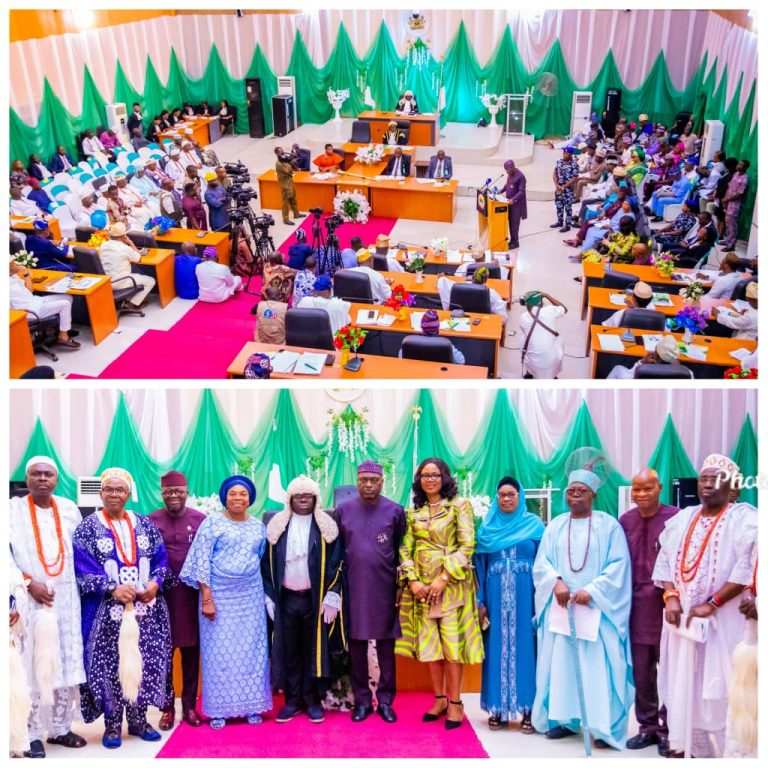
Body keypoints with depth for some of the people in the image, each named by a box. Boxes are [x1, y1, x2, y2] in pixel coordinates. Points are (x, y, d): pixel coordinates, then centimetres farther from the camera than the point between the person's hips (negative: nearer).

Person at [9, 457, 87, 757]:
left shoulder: (69, 509, 10)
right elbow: (5, 553, -8)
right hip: (29, 600, -3)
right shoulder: (12, 510, 0)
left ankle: (60, 727, 17)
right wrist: (28, 583, -16)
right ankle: (33, 734, 6)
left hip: (66, 600, 4)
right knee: (32, 666, -4)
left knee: (67, 664, 6)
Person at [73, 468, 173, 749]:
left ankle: (138, 719, 20)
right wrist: (112, 589, -20)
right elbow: (82, 570, -8)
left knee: (144, 664, 6)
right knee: (110, 666, 1)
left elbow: (161, 560, 8)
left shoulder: (145, 525, 9)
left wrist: (155, 582, -12)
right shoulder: (88, 528, 0)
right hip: (107, 612, -3)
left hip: (146, 610, 3)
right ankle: (112, 725, 15)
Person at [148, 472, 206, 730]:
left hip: (192, 594, 0)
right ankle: (167, 707, 19)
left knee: (191, 651, 8)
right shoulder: (150, 521, 0)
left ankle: (189, 706, 20)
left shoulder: (200, 520, 1)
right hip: (161, 594, 0)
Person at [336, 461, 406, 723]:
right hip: (353, 589, 1)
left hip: (385, 589, -1)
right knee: (357, 646, 8)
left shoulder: (395, 511, -2)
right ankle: (361, 700, 19)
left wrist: (402, 584, 2)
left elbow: (402, 551, 4)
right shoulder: (343, 510, 1)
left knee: (386, 647, 7)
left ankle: (385, 700, 18)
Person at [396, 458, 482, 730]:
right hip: (422, 585, 4)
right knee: (429, 644, 7)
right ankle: (440, 699, 19)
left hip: (451, 584, -4)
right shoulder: (413, 511, 10)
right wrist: (413, 580, -9)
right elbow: (406, 549, 6)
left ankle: (455, 702, 8)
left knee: (452, 642, -3)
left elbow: (467, 546, -9)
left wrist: (443, 578, -15)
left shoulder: (459, 506, -2)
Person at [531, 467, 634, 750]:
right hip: (560, 606, 4)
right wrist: (556, 582, -16)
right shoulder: (555, 526, 9)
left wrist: (592, 591, -17)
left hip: (596, 607, -3)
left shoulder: (609, 525, 0)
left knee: (599, 665, -3)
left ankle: (605, 726, 4)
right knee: (560, 662, 6)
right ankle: (564, 718, 16)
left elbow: (618, 566, -7)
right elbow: (541, 562, 4)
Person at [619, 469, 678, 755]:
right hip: (636, 607, 4)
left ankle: (667, 728, 20)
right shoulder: (625, 521, 5)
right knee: (641, 672, 12)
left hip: (665, 605, -4)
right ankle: (647, 726, 25)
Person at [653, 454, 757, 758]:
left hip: (723, 620, -5)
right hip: (681, 615, 5)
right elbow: (664, 561, 11)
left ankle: (721, 747, 8)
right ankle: (681, 743, 19)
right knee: (681, 681, 9)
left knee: (717, 685, -2)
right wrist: (671, 597, -5)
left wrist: (711, 604, -18)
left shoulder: (745, 519, -5)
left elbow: (747, 567, -15)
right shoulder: (682, 519, 12)